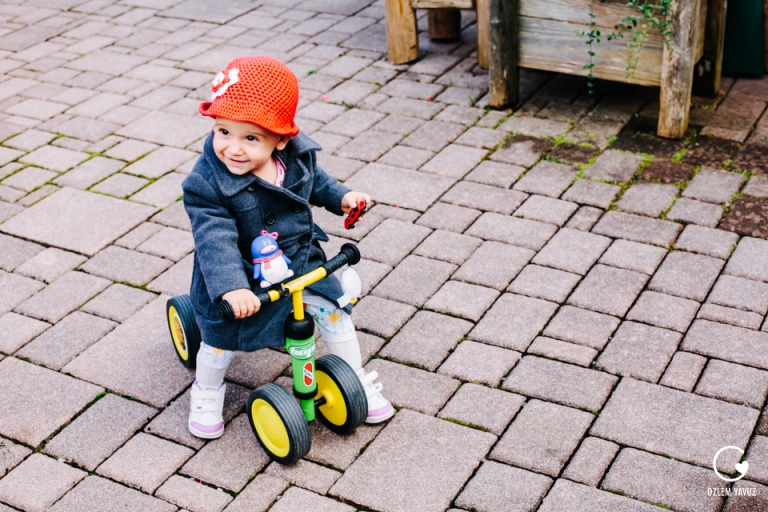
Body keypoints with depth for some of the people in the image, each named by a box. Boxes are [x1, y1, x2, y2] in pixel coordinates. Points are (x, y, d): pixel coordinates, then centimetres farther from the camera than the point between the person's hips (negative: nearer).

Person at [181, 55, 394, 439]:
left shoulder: (297, 156, -13)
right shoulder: (206, 183, -28)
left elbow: (314, 180, 12)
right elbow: (214, 239, -37)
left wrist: (341, 197, -2)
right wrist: (231, 287, -48)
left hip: (299, 260, 3)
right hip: (241, 274, -3)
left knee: (332, 309, -2)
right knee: (222, 336, 1)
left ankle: (357, 380, 23)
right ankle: (206, 393, 33)